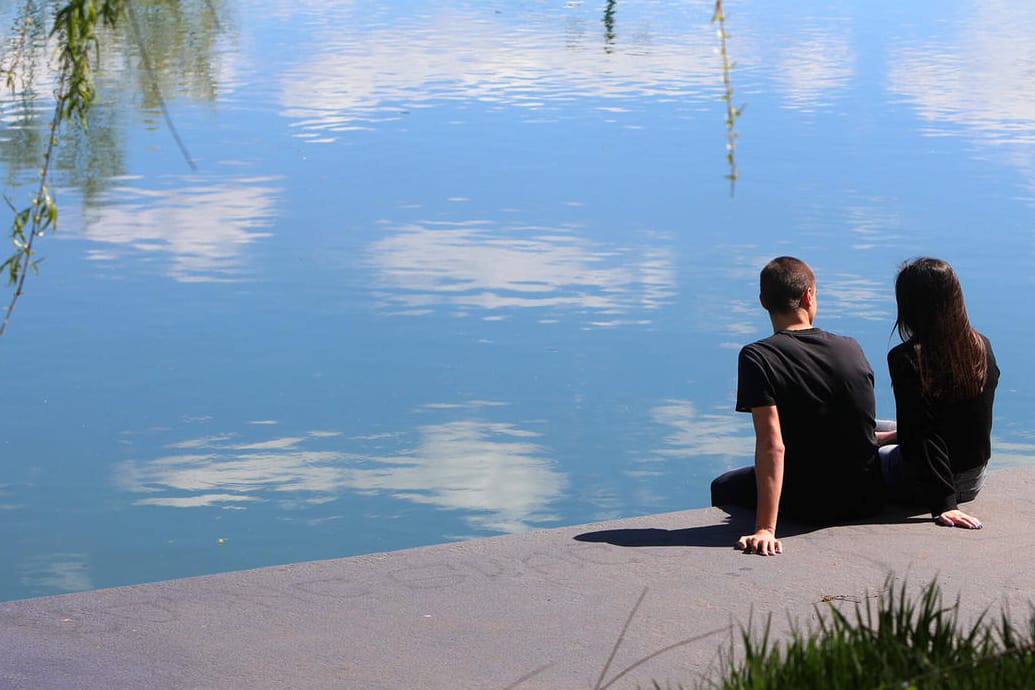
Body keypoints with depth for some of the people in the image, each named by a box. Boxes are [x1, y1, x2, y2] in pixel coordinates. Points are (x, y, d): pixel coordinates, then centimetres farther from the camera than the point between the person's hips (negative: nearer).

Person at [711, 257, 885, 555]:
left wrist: (765, 529, -28)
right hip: (867, 501, 5)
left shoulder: (757, 357, -18)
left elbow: (772, 446, -26)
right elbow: (863, 431, 11)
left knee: (723, 487, 24)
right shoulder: (852, 349, -2)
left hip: (810, 507, -5)